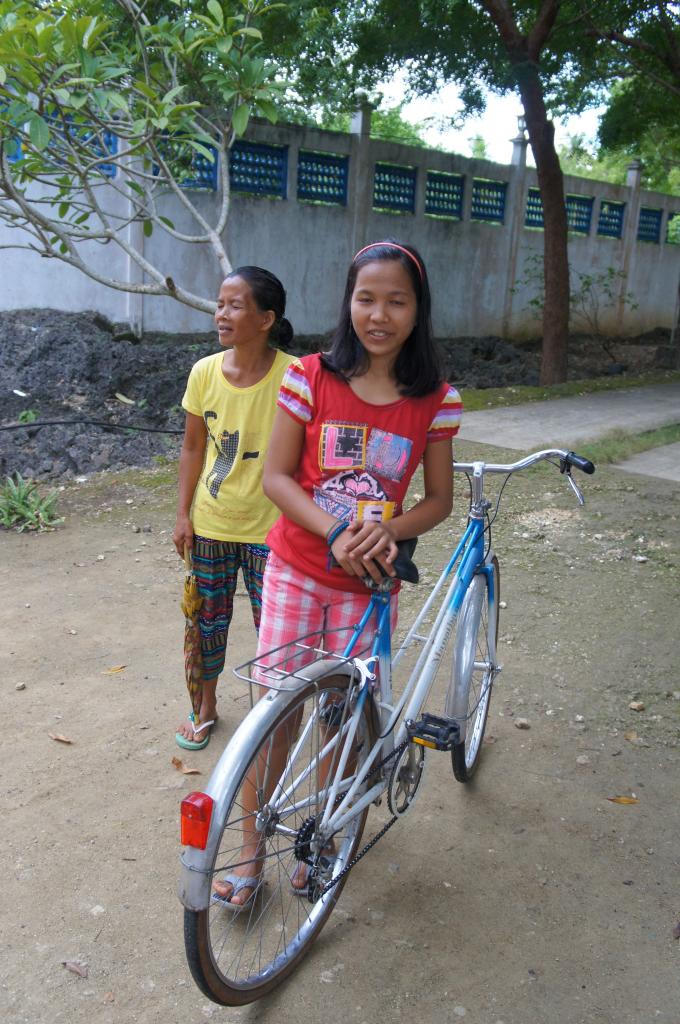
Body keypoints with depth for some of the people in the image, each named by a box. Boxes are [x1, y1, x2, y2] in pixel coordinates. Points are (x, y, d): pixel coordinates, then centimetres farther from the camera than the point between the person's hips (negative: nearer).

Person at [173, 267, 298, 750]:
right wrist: (184, 515, 3)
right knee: (210, 615, 16)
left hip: (268, 527, -3)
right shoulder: (205, 372, -6)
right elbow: (193, 448, 4)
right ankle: (207, 705, 37)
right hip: (210, 523, 3)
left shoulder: (292, 375, -17)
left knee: (273, 621, 8)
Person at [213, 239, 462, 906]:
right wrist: (335, 530, -23)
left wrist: (386, 529, -20)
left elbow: (438, 501, 0)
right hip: (295, 571, 0)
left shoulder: (436, 401, -6)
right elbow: (276, 476, -8)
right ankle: (252, 845, 25)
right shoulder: (310, 378, -8)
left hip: (368, 583, 1)